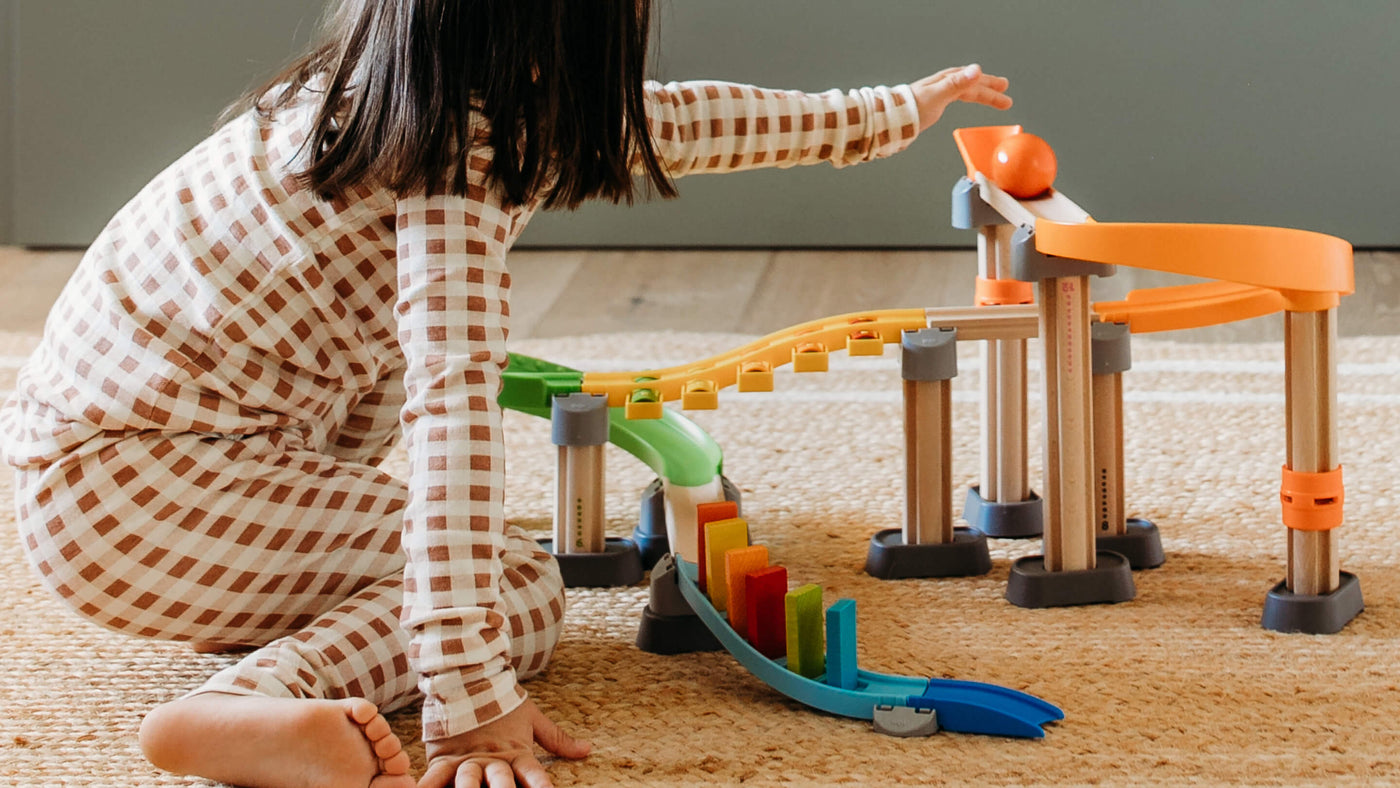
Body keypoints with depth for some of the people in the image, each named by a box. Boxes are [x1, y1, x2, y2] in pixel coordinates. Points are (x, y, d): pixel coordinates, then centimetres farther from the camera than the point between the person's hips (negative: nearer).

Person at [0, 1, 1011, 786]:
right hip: (124, 500, -10)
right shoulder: (463, 154, -21)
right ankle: (257, 704, -27)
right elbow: (452, 406, -31)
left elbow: (663, 122, 22)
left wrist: (895, 110, 35)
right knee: (521, 585, -5)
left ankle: (267, 609, 18)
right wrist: (473, 704, -35)